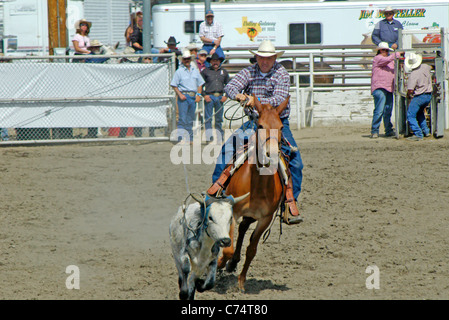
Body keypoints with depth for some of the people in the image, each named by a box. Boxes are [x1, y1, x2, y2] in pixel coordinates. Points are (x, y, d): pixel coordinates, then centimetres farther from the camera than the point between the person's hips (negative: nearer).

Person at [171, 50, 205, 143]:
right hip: (184, 96, -5)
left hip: (193, 96, 5)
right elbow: (174, 85, -2)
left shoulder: (195, 71, 15)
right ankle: (181, 138, -10)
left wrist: (199, 95, 6)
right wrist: (180, 95, -12)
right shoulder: (179, 71, 0)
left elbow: (200, 84, 19)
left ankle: (190, 138, 14)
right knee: (182, 118, -10)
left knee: (190, 119, 9)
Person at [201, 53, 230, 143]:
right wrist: (204, 95, -5)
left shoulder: (224, 72, 15)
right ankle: (209, 136, -9)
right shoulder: (205, 71, 6)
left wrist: (226, 96, 5)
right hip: (209, 97, -2)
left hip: (220, 98, 2)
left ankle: (220, 138, 9)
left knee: (219, 119, 6)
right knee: (208, 118, -8)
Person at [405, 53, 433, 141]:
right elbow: (430, 67, 28)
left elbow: (410, 90, -22)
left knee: (410, 116, -2)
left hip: (419, 97, -8)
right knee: (420, 112, 29)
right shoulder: (425, 67, 0)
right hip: (428, 95, 8)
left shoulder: (413, 75, -20)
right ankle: (426, 131, 27)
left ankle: (418, 134, -11)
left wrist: (408, 95, -1)